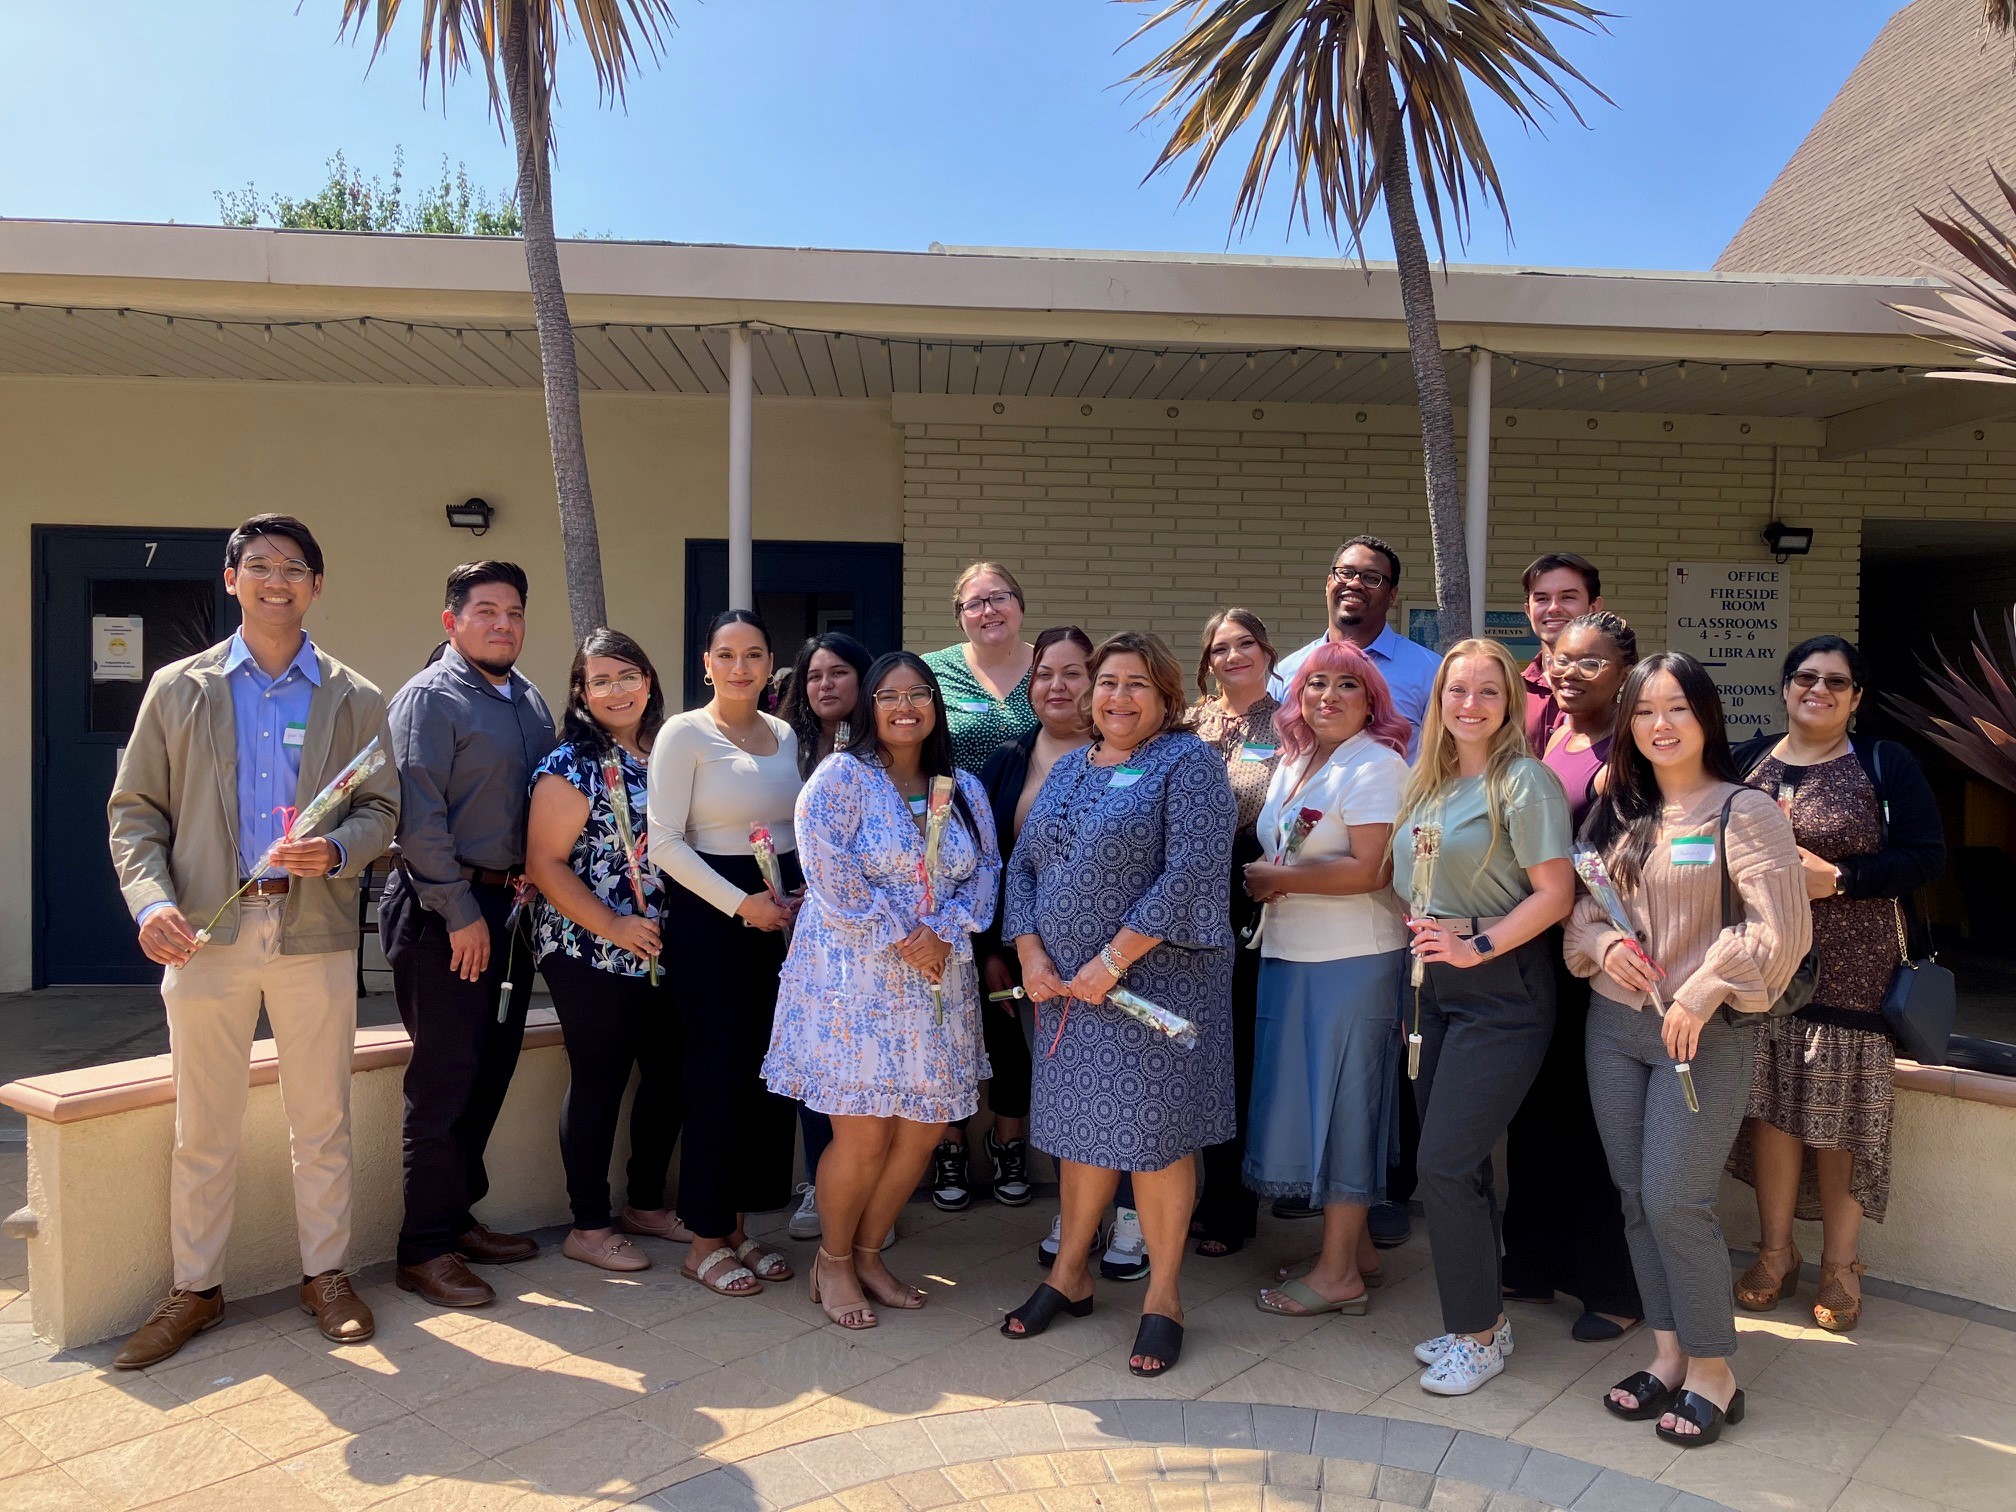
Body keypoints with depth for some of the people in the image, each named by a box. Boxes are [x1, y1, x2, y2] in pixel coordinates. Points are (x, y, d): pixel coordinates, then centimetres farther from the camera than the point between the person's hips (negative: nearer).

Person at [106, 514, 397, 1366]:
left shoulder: (354, 701, 8)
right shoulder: (178, 688, 8)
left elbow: (381, 809, 7)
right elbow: (134, 810, 6)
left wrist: (336, 850, -14)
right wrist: (151, 900, -10)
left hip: (316, 931, 0)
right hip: (205, 932, 0)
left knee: (322, 1120, 8)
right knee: (202, 1127, 8)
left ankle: (325, 1273, 23)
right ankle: (194, 1289, 23)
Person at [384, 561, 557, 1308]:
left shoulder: (531, 702, 14)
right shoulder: (429, 697, -9)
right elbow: (419, 816, -17)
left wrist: (535, 879, 7)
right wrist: (460, 911, -18)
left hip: (507, 904, 8)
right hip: (444, 910, -8)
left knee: (490, 1073, 15)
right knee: (445, 1081, -2)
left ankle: (458, 1219, 29)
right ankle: (425, 1252, 10)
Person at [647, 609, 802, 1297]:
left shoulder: (784, 735, 11)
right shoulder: (684, 734, -7)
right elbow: (664, 840, -13)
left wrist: (804, 891, -1)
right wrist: (741, 903, -16)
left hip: (782, 915, 6)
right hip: (709, 915, -6)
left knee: (770, 1069, 8)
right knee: (718, 1071, -2)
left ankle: (739, 1223, 23)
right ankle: (705, 1239, 13)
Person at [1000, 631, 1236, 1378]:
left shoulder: (1188, 763, -7)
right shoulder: (1068, 769, 13)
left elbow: (1191, 874, -18)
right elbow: (1023, 865, 11)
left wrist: (1113, 960, -19)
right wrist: (1031, 955, -3)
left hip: (1154, 979, -6)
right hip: (1066, 983, 6)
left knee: (1153, 1132, 1)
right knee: (1081, 1125, 14)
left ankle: (1163, 1295, 16)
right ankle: (1070, 1276, 29)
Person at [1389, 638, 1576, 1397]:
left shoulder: (1525, 781, -10)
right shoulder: (1424, 783, 11)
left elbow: (1555, 892, -15)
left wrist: (1478, 945, -17)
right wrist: (1421, 924, 7)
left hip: (1501, 990, -7)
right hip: (1430, 984, 7)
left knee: (1445, 1164, -8)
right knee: (1452, 1164, 12)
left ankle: (1481, 1331, 10)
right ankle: (1470, 1319, 26)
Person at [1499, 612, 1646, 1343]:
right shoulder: (1539, 732, 9)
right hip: (1534, 948, 7)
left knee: (1597, 1118, 3)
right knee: (1536, 1106, 16)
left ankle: (1614, 1287, 20)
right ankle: (1535, 1261, 32)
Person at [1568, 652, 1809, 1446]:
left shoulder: (1744, 811, -9)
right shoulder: (1615, 813, 9)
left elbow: (1782, 927, -16)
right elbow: (1578, 907, 14)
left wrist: (1699, 996, -17)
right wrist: (1602, 943, -7)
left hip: (1706, 1032, -6)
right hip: (1615, 1024, 6)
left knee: (1676, 1202, -6)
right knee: (1636, 1197, 10)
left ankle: (1713, 1373, 13)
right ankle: (1667, 1353, 24)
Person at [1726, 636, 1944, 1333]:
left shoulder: (1885, 764, 1)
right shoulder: (1748, 759, 9)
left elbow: (1927, 857, -5)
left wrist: (1837, 877, -15)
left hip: (1851, 969, -2)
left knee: (1840, 1114, 0)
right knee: (1769, 1102, 4)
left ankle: (1839, 1264, 16)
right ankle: (1775, 1251, 20)